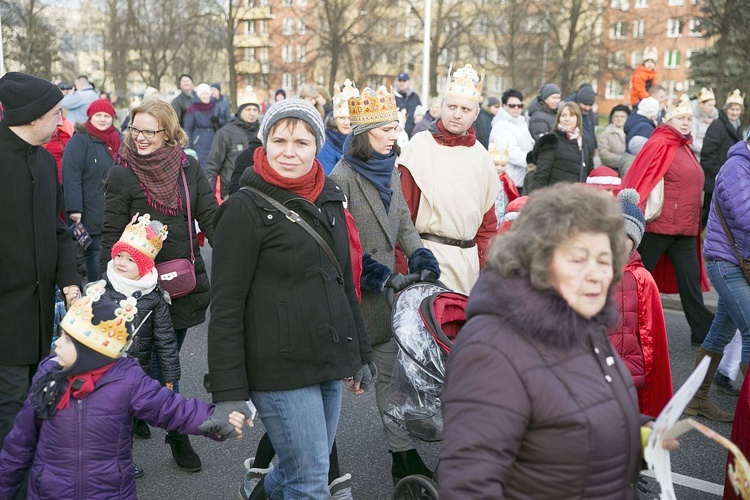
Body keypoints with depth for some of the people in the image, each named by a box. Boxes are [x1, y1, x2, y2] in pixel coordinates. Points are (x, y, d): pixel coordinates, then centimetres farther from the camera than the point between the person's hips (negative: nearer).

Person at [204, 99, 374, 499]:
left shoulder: (329, 200, 11)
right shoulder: (246, 208, -9)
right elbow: (226, 307, -11)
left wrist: (361, 355, 18)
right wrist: (228, 392, -14)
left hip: (329, 362, 7)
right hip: (280, 368, -6)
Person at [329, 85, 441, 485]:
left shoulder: (390, 171, 9)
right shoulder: (342, 177, -14)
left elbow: (404, 225, 12)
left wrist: (420, 258, -6)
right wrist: (382, 276, -21)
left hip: (385, 290, 7)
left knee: (390, 371, 11)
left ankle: (403, 455, 18)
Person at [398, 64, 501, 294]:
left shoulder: (480, 156, 10)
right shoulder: (419, 147, -5)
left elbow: (487, 219, 14)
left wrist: (484, 263, 9)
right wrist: (402, 267, -11)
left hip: (469, 258, 5)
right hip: (428, 253, -5)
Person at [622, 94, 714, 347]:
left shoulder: (684, 146, 15)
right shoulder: (659, 144, -10)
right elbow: (642, 181, -16)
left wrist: (695, 222, 22)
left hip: (685, 228, 8)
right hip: (659, 224, -8)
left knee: (690, 278, 8)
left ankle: (703, 330, 13)